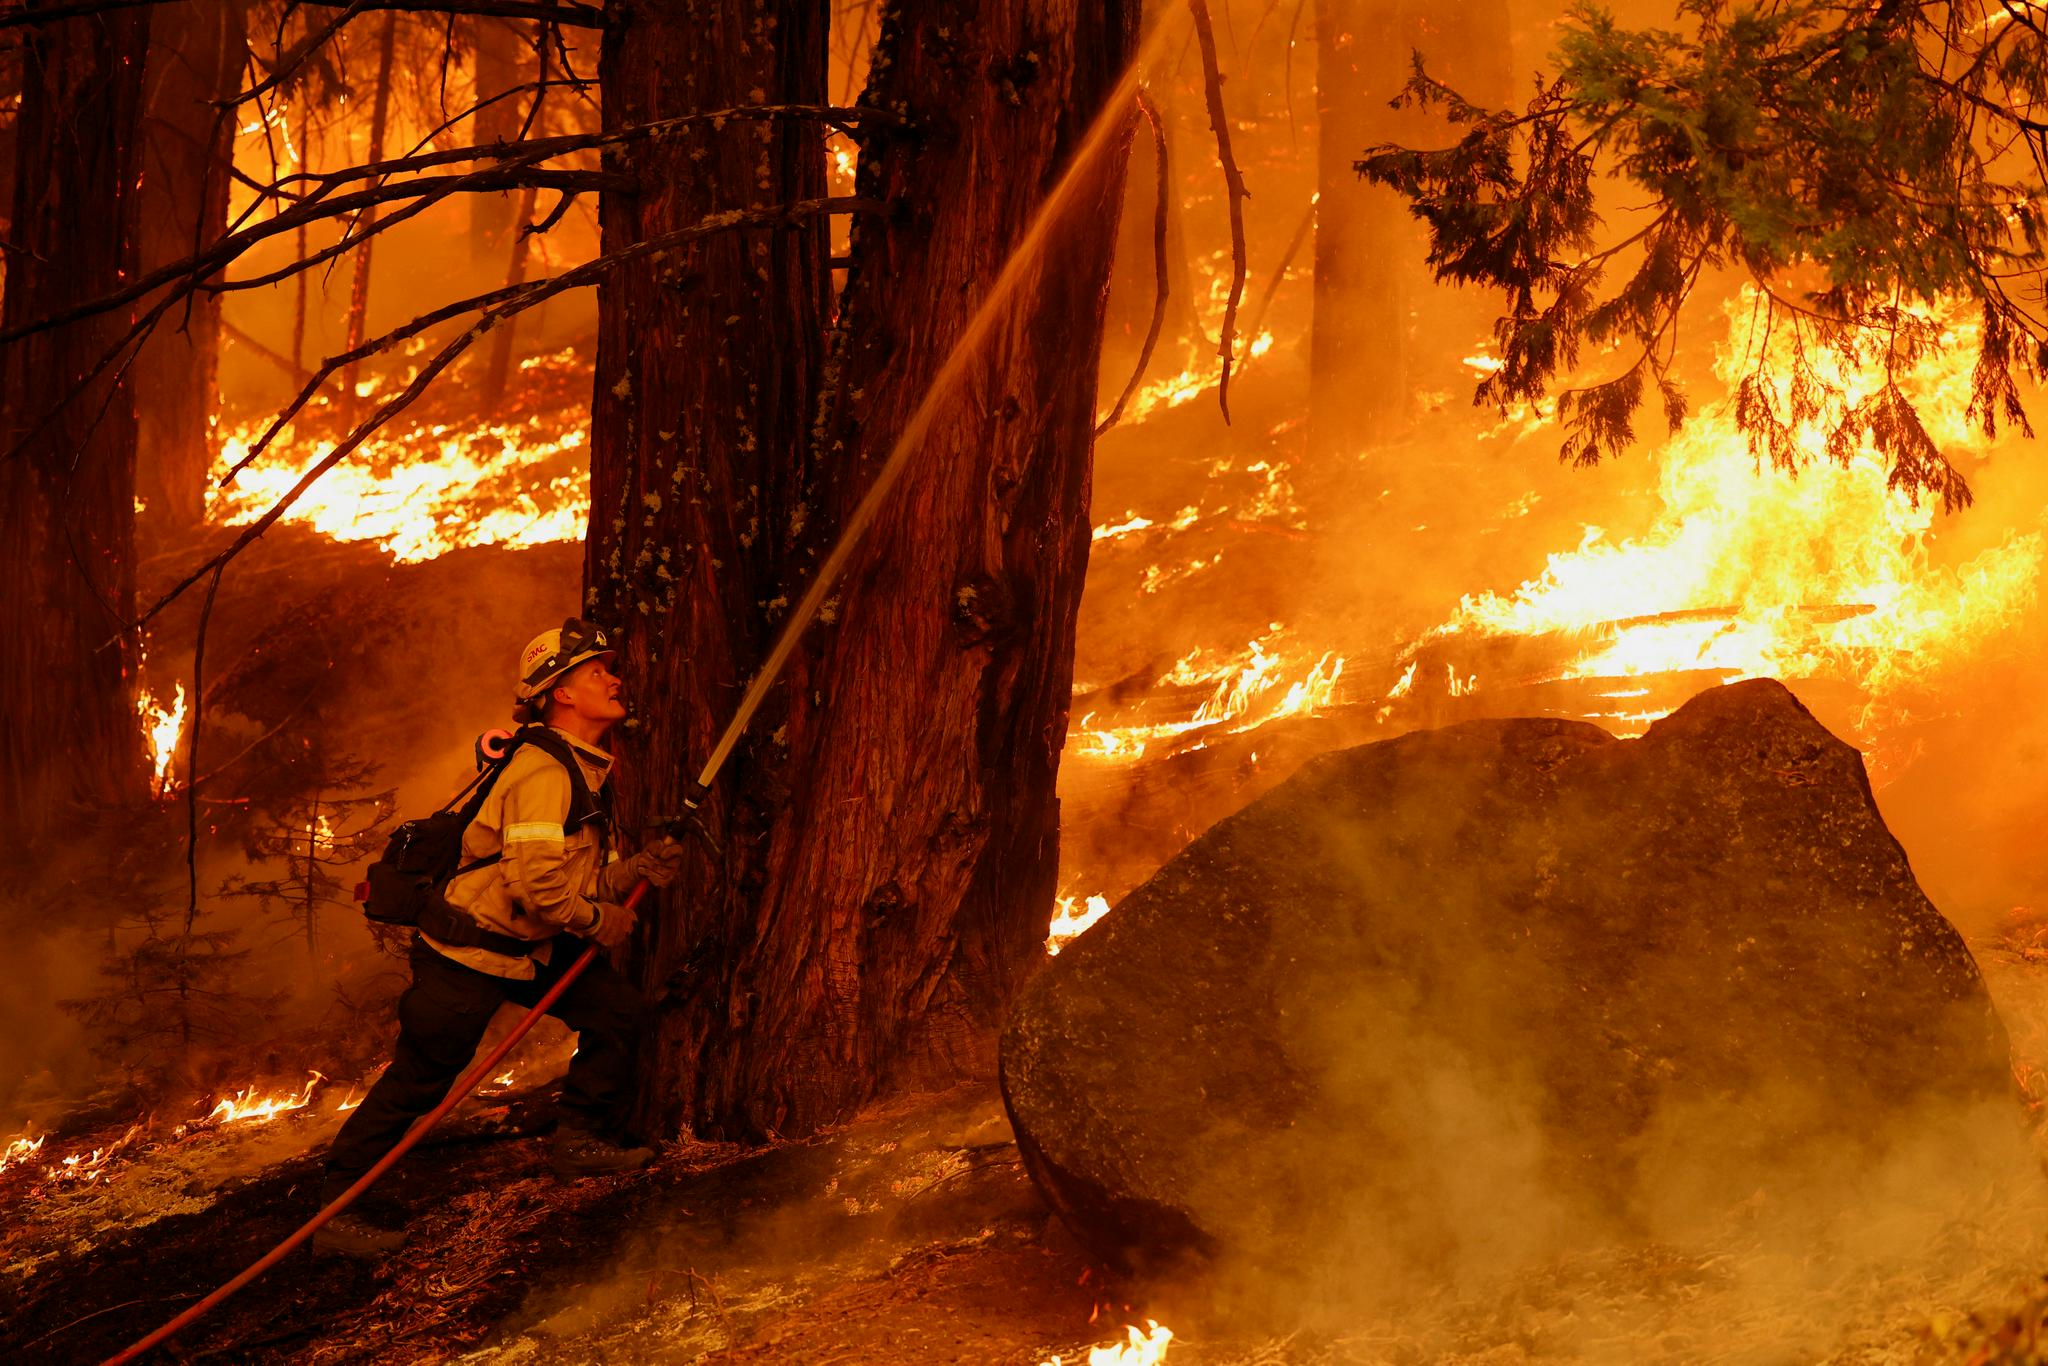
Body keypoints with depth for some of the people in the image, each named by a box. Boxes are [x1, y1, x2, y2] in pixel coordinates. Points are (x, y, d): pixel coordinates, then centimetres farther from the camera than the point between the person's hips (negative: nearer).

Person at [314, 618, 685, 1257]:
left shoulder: (586, 770, 11)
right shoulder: (543, 773, -23)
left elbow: (585, 878, 14)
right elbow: (537, 885, -30)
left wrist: (641, 868, -3)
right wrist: (598, 920, -14)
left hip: (531, 948, 10)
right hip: (468, 952, -10)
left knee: (617, 1009, 6)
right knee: (417, 1079, -6)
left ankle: (581, 1141, 19)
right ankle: (335, 1210, 1)